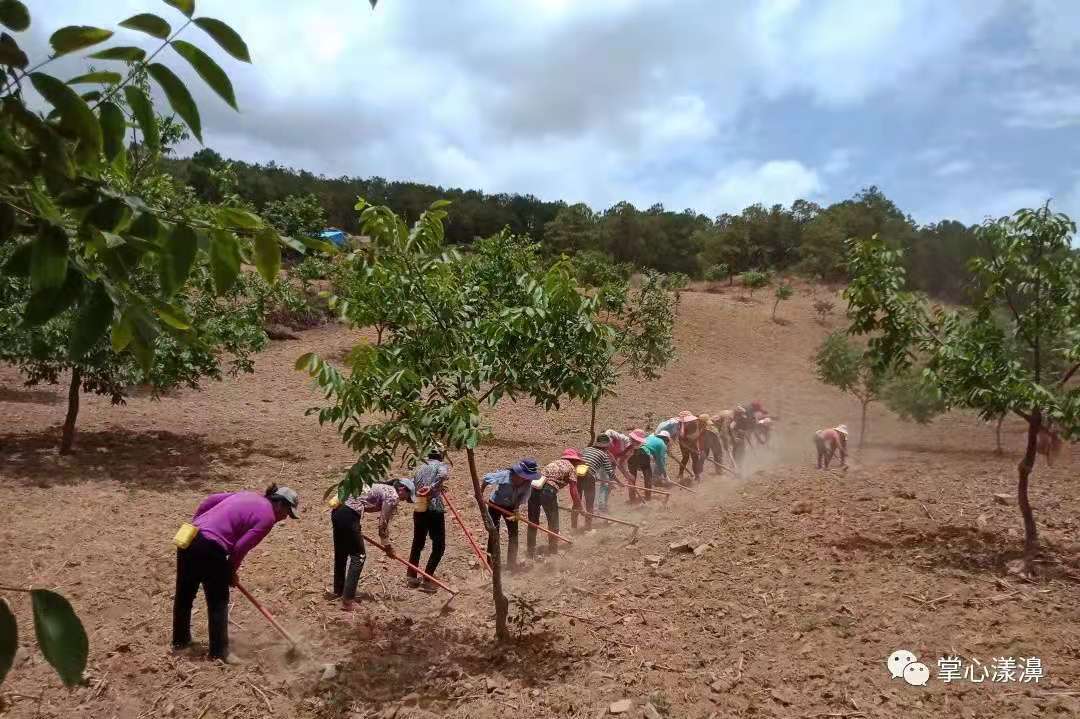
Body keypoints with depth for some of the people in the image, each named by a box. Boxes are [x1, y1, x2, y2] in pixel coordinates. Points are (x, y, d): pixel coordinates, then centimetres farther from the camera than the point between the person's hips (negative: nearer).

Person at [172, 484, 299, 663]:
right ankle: (219, 651, 15)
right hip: (210, 548, -9)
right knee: (218, 602, 6)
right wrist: (232, 572, 7)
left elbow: (210, 500, 18)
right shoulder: (267, 517, -6)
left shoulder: (250, 496, 18)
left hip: (189, 538, 9)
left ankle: (180, 640, 40)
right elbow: (240, 548, -9)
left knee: (184, 594, 22)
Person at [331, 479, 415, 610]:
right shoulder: (393, 496, -2)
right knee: (358, 555, -2)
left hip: (337, 510, 10)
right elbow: (383, 524, 0)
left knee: (341, 553, 23)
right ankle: (348, 600, -3)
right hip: (349, 515, -10)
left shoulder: (383, 488, 24)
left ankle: (338, 590, 39)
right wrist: (388, 546, 12)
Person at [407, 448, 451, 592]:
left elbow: (412, 487, 20)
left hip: (418, 510, 6)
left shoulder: (419, 468, 19)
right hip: (434, 510, -6)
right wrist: (432, 487, -23)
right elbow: (443, 475, -21)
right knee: (439, 546, 2)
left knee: (417, 543, 18)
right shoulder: (441, 465, 3)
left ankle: (411, 577, 25)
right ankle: (427, 580, -1)